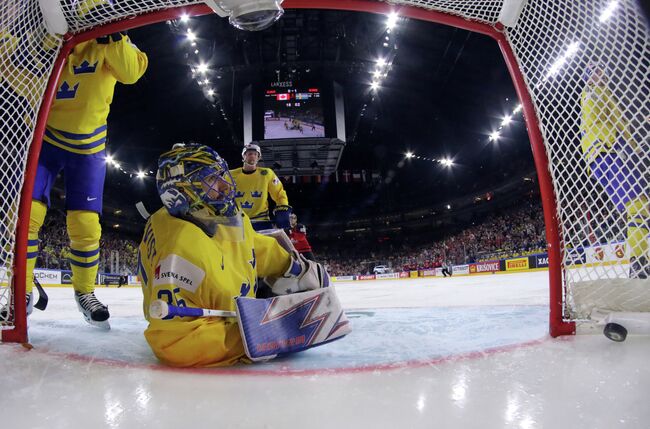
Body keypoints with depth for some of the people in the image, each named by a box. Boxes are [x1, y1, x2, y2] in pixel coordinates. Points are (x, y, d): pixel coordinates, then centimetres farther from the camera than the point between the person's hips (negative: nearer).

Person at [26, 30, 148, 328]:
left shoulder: (112, 42, -2)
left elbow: (131, 71, -20)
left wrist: (112, 36, -31)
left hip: (87, 147, -1)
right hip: (44, 138, 1)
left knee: (85, 225, -2)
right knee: (27, 213, -8)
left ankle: (85, 290, 18)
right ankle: (22, 289, 9)